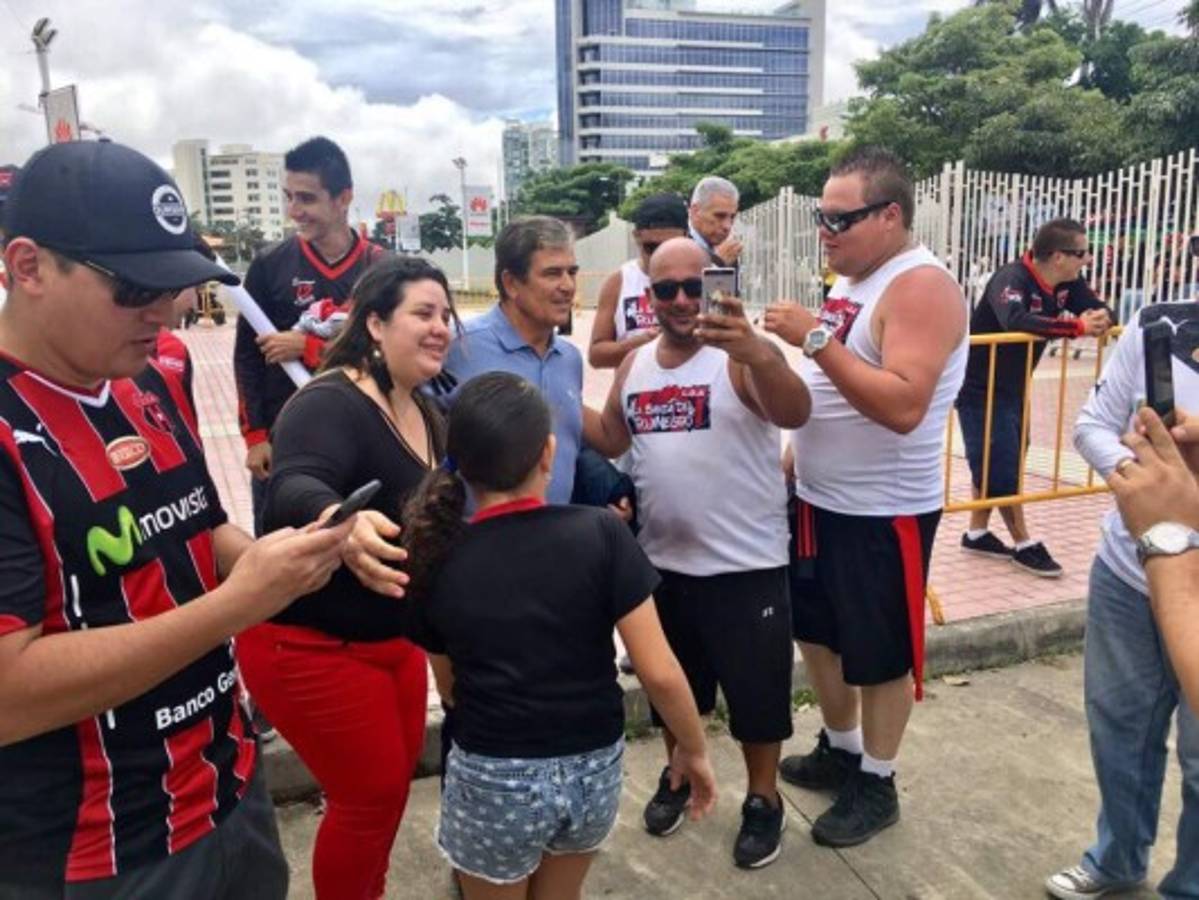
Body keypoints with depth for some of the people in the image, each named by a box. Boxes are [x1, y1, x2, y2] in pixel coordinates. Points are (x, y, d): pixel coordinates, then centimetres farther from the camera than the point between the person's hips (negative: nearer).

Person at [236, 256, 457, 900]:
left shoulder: (424, 413, 5)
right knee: (373, 794, 2)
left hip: (394, 638, 9)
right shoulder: (330, 403, -23)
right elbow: (294, 489, -43)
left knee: (391, 783, 21)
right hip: (311, 645, -9)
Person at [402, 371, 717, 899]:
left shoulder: (438, 563, -8)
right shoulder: (600, 534, -14)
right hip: (594, 769, 1)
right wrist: (694, 750, 4)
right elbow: (659, 673, -13)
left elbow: (450, 691, 5)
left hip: (493, 779, -1)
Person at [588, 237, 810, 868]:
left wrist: (757, 351, -52)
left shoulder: (742, 359, -15)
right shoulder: (634, 365, 4)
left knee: (756, 690, 10)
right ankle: (678, 776, 46)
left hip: (746, 566, -5)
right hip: (662, 562, 5)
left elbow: (795, 414, -34)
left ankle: (763, 800, 33)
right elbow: (609, 442, 13)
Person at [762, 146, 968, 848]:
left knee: (880, 656, 8)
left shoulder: (922, 286, -19)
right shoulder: (854, 278, 8)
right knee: (819, 632, 20)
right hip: (820, 499, 9)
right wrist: (796, 459, 13)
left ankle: (877, 784, 27)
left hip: (885, 512, -9)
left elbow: (903, 407, -31)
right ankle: (840, 751, 40)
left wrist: (816, 338, -31)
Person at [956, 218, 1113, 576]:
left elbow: (1099, 308, 2)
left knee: (994, 462, 14)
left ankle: (977, 533, 26)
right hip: (980, 386, -9)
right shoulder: (1012, 279, -26)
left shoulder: (1068, 283, 0)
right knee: (1001, 466, -4)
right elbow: (1015, 320, -44)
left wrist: (1100, 319, -23)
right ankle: (1024, 544, 6)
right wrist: (1078, 327, -40)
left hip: (1013, 386, 9)